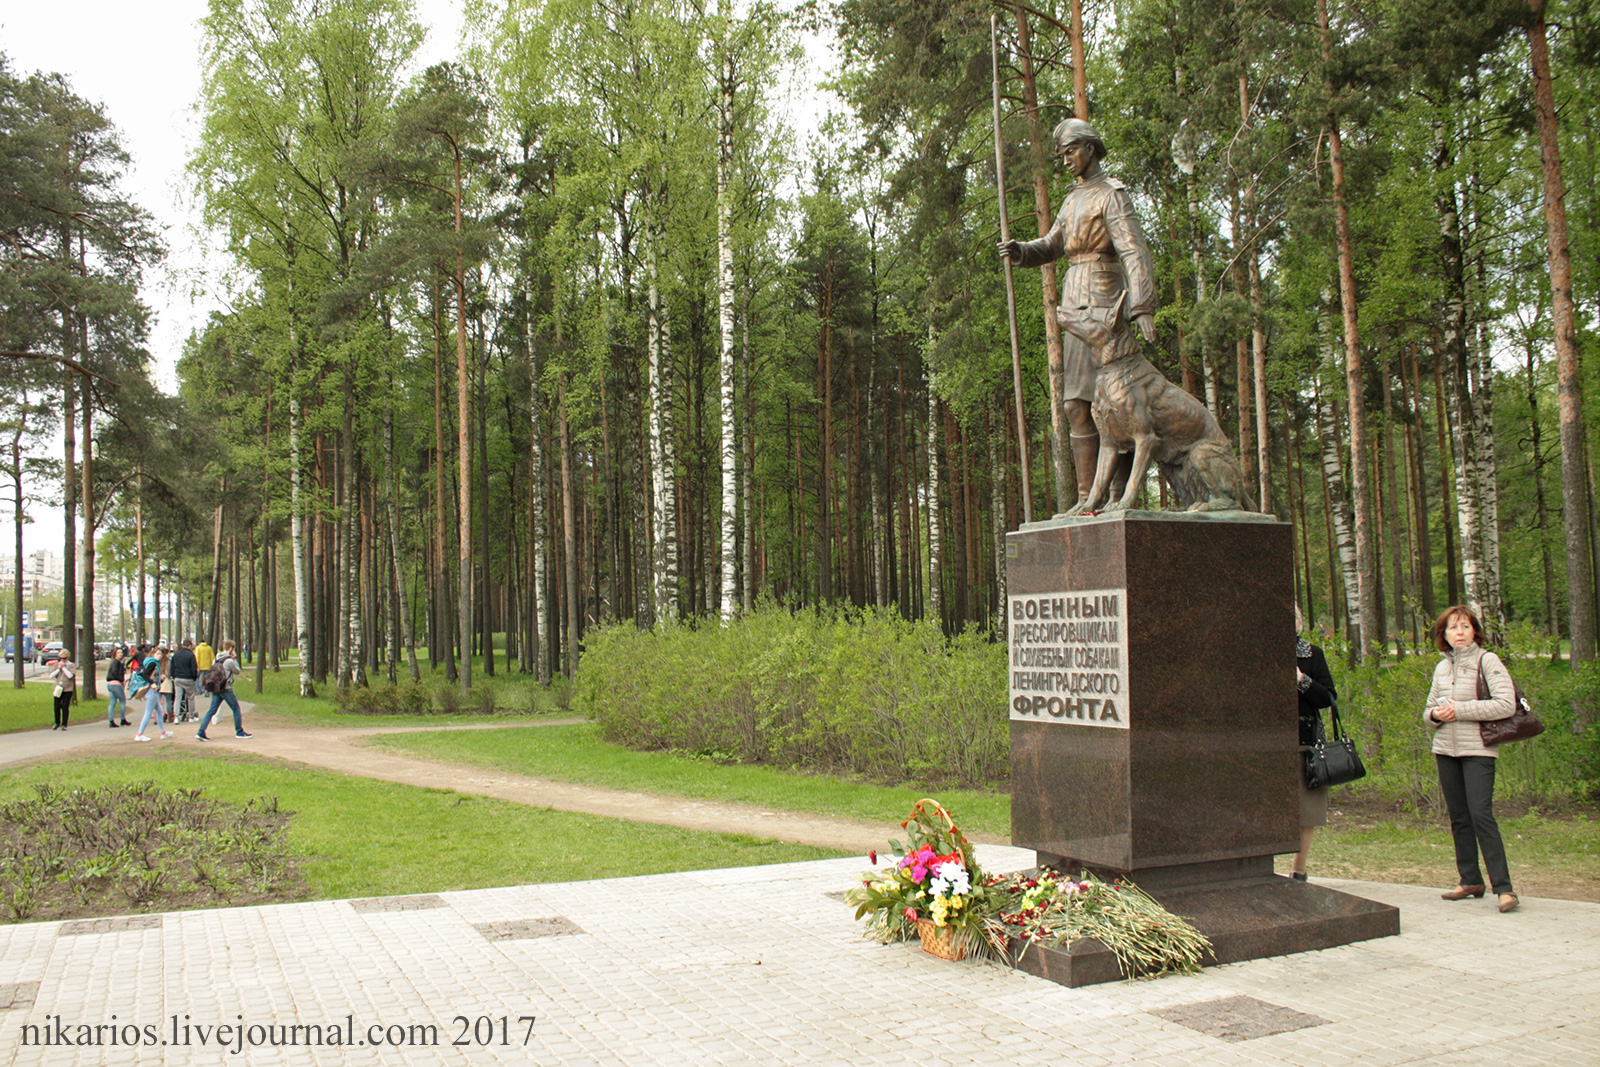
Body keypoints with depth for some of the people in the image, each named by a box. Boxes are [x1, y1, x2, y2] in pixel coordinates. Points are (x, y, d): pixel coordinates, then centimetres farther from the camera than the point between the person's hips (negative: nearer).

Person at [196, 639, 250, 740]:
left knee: (211, 710, 7)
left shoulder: (215, 660, 6)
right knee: (236, 708, 8)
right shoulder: (229, 661, -15)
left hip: (216, 688, 6)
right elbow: (237, 671, -3)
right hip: (226, 689, -6)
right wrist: (235, 659, 4)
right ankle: (239, 732, 15)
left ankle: (201, 732, -2)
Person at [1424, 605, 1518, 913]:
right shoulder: (1442, 667, 14)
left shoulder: (1487, 660, -4)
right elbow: (1429, 709, 20)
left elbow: (1506, 704, -13)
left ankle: (1503, 887, -12)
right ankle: (1470, 880, 18)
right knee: (1459, 818, 9)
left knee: (1481, 815, -14)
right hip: (1445, 749, 6)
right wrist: (1435, 714, -4)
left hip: (1478, 749, -6)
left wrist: (1460, 709, -14)